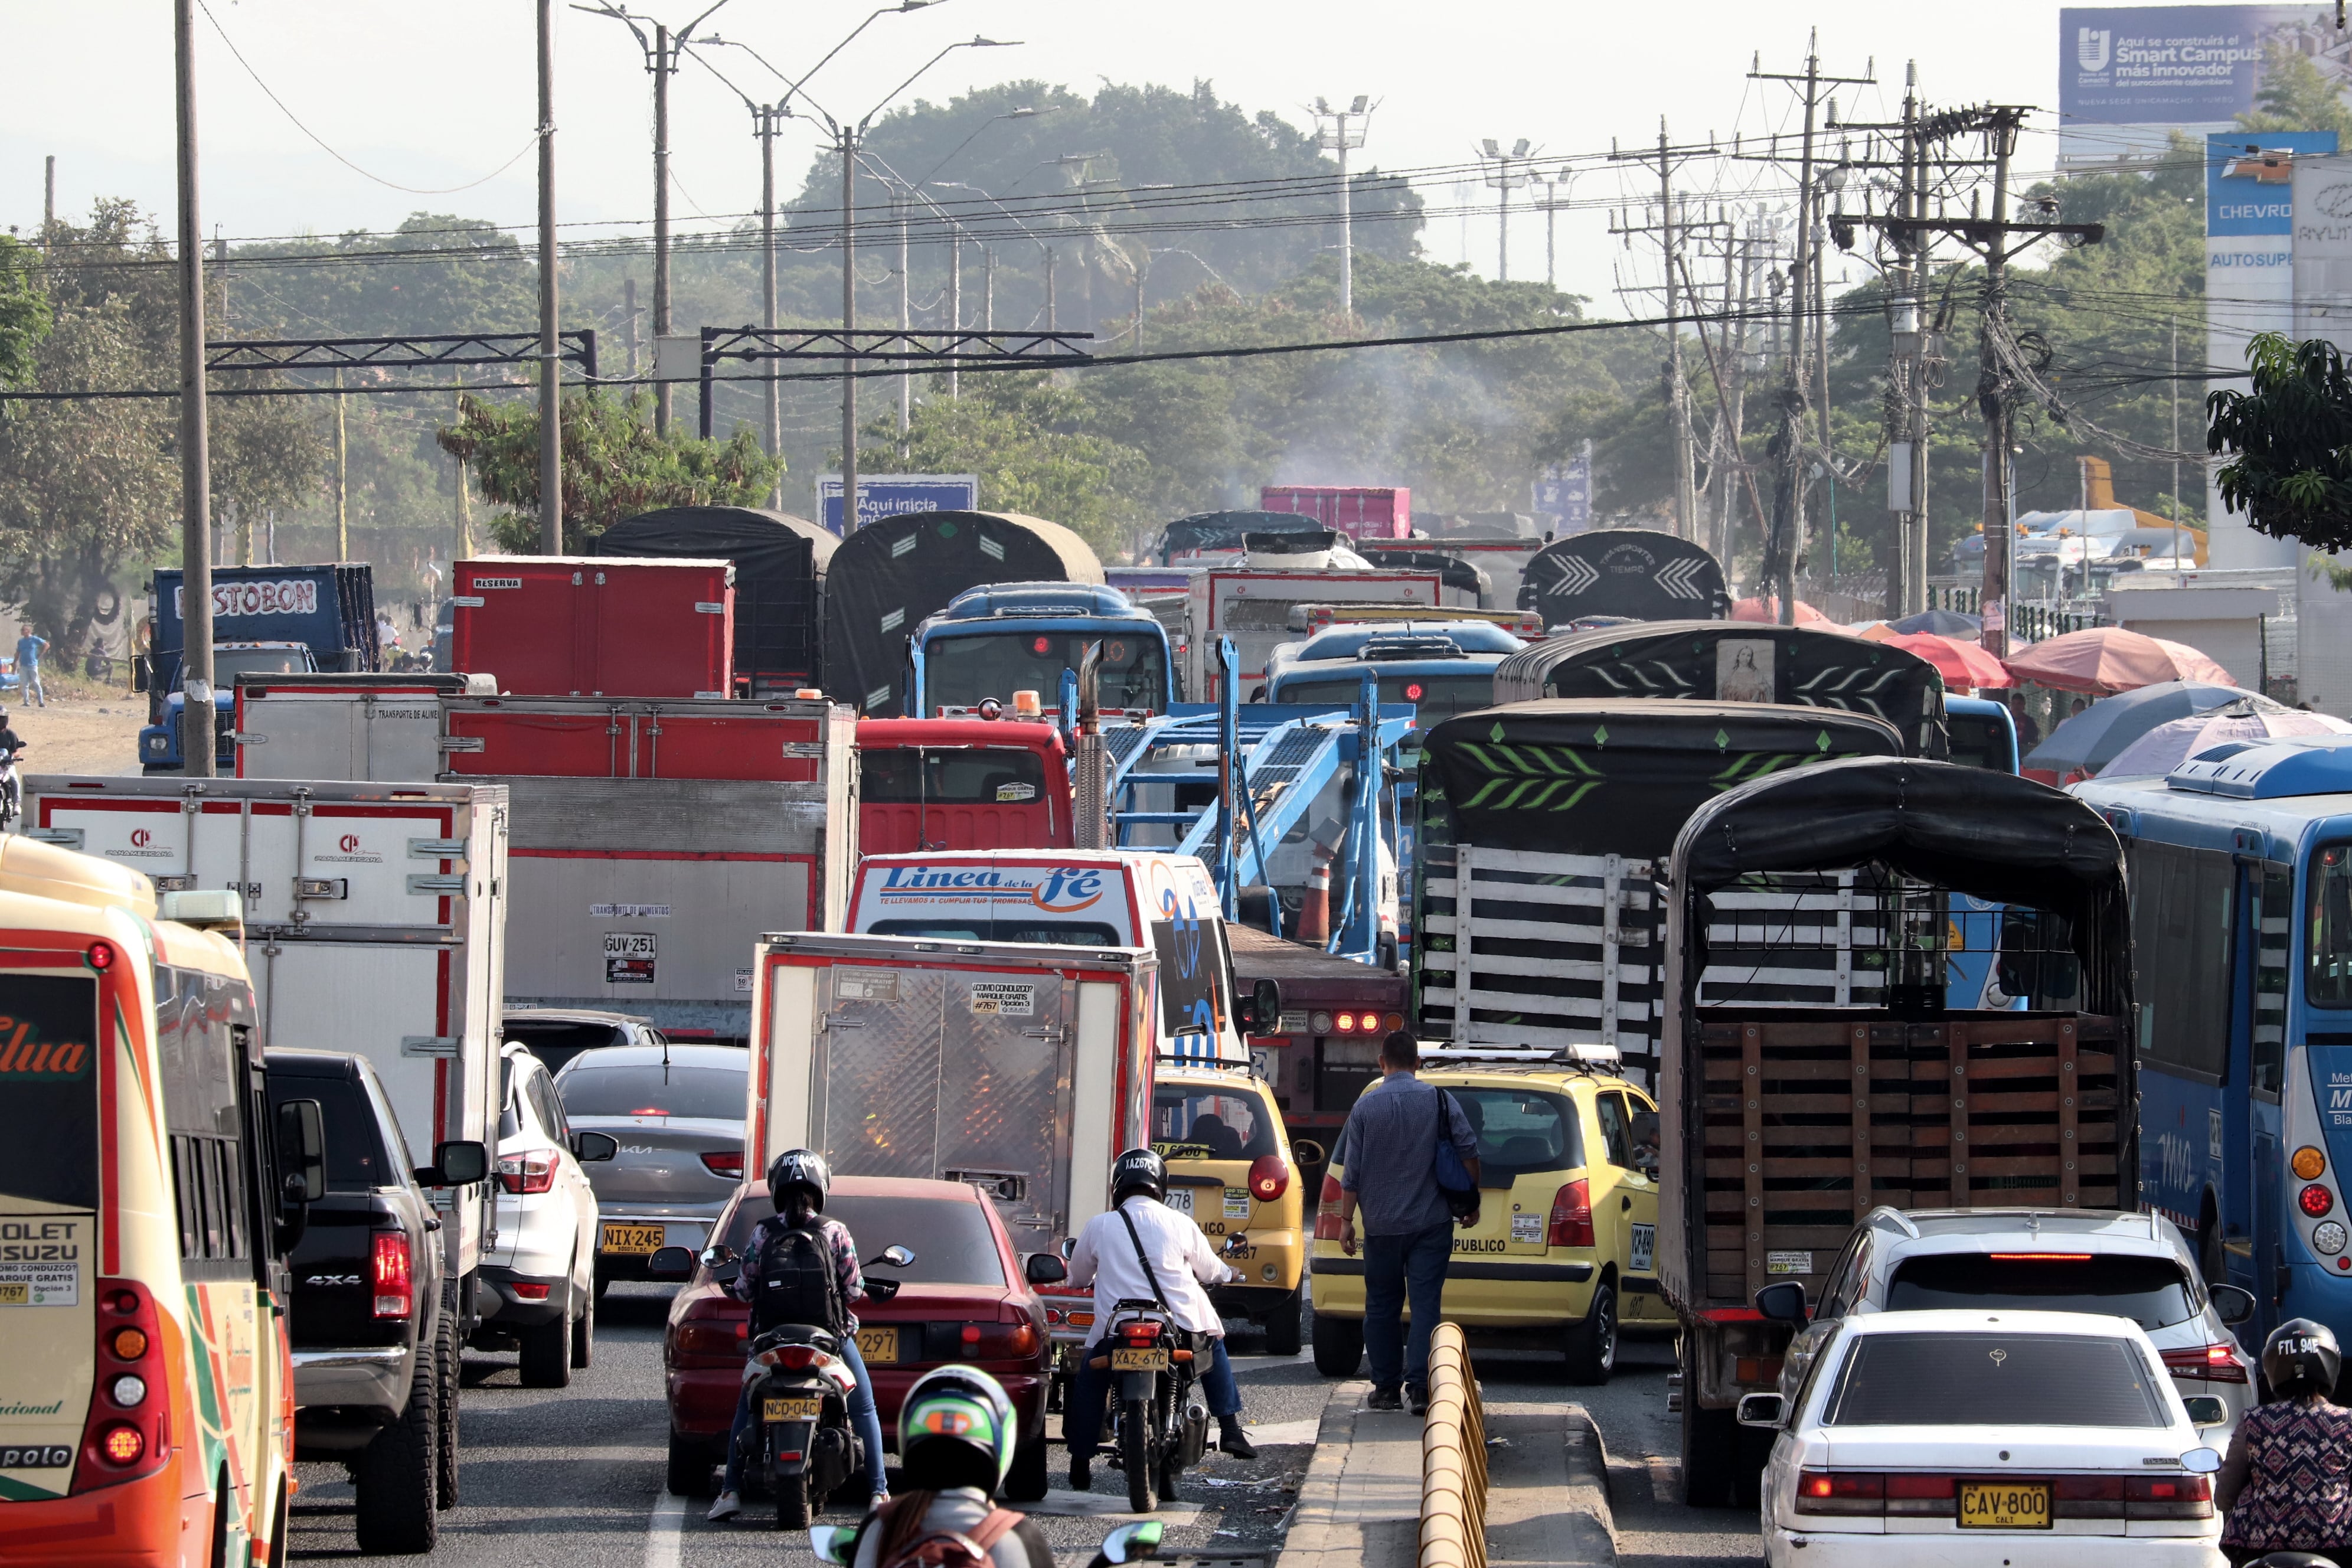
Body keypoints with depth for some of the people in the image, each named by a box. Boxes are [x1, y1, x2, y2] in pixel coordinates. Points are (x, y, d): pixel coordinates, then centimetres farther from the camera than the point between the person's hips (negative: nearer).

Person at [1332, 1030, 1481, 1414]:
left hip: (1381, 1224, 1)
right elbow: (1468, 1150, -4)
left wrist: (1346, 1220, 6)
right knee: (1426, 1303, -2)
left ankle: (1386, 1388, 14)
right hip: (1431, 1223, -1)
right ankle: (1419, 1386, -13)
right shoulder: (1439, 1101, -3)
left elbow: (1351, 1171, -1)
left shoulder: (1366, 1106, -2)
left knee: (1382, 1307, 11)